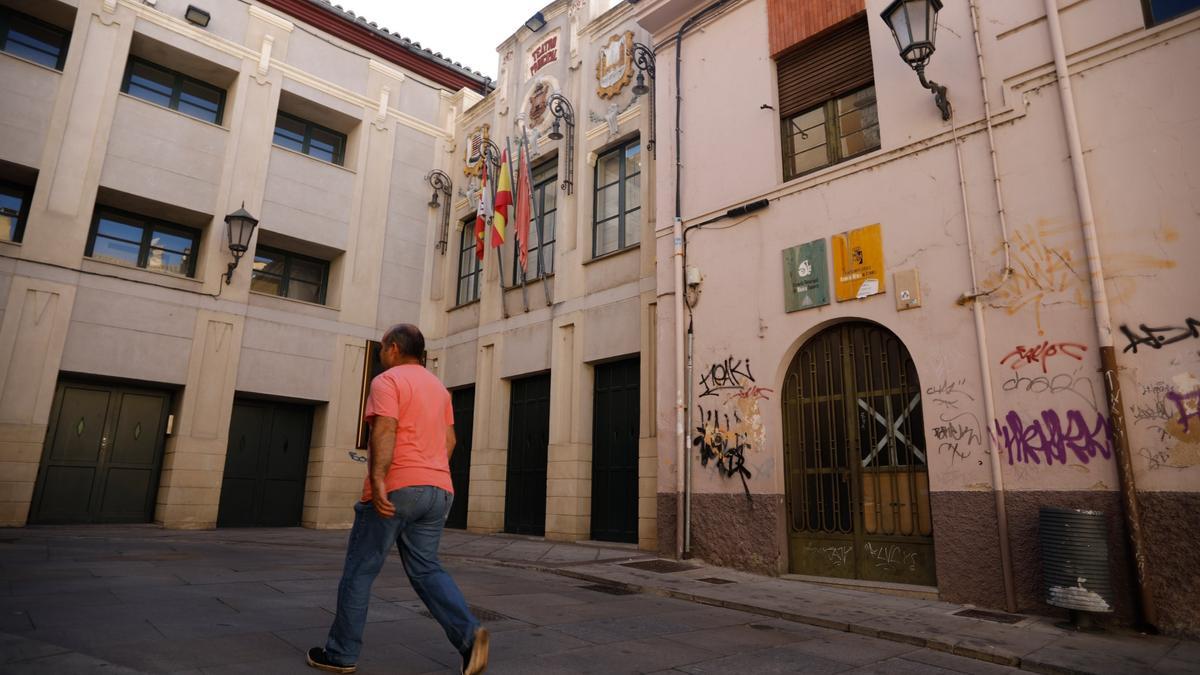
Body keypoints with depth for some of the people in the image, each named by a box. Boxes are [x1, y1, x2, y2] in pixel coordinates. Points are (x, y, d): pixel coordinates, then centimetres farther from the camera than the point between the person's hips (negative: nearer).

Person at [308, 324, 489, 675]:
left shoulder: (387, 381, -5)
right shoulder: (438, 387, 18)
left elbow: (385, 431, -19)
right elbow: (449, 440, 17)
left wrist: (377, 480, -26)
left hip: (395, 488, -7)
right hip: (436, 491, 7)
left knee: (359, 570, 7)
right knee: (426, 569, 9)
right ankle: (468, 633, -8)